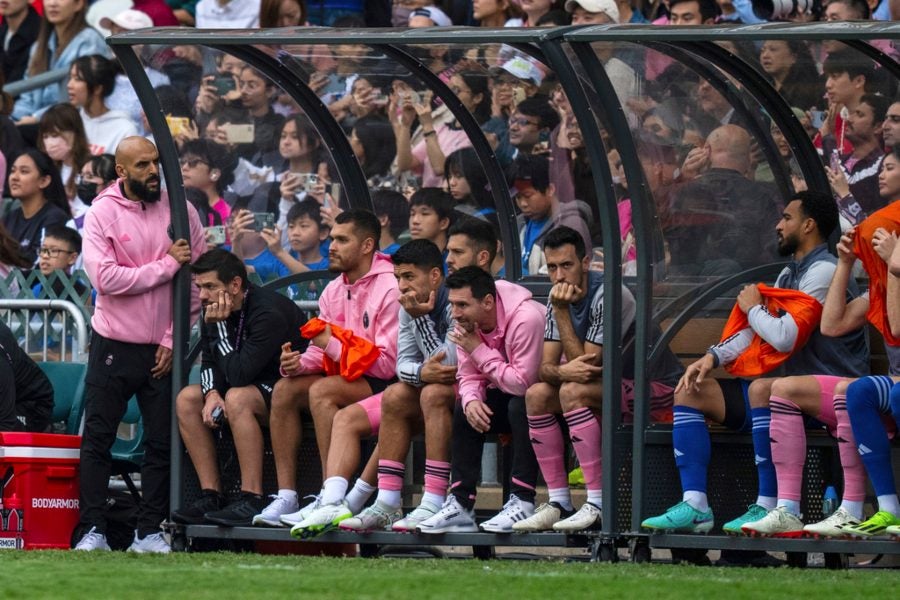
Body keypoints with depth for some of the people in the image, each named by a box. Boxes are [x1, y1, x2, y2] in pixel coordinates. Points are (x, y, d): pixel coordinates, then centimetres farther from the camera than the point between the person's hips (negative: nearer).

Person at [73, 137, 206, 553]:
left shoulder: (181, 212, 1)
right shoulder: (102, 213, -5)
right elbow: (104, 278, -16)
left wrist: (173, 339, -4)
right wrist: (166, 266, -15)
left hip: (163, 349, 2)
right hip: (114, 346, -2)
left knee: (161, 442, 3)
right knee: (98, 438, -1)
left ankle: (149, 531, 9)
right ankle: (92, 530, 2)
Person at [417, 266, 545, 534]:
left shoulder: (526, 319, -29)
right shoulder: (468, 323, -5)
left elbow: (522, 382, -32)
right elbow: (468, 376, 0)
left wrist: (479, 350, -27)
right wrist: (471, 400, -23)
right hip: (508, 392, 7)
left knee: (521, 406, -34)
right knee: (464, 410, -12)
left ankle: (522, 502, -30)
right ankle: (460, 504, -13)